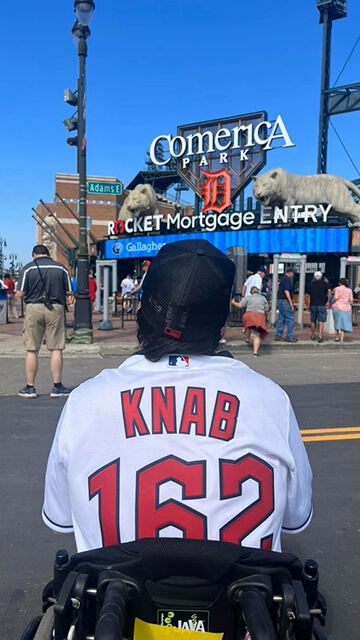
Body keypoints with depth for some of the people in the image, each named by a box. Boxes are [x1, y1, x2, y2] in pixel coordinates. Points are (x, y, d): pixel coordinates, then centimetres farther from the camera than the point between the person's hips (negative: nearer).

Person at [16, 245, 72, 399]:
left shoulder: (28, 268, 0)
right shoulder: (61, 268, 5)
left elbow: (20, 294, -3)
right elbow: (69, 292, 6)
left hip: (34, 308, -1)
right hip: (55, 309, 1)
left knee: (32, 350, 6)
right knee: (56, 349, 4)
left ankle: (30, 387, 13)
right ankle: (57, 387, 9)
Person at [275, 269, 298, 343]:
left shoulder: (283, 279, 18)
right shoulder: (287, 279, -12)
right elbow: (286, 291, -20)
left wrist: (291, 299, 27)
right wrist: (290, 302, -18)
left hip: (280, 301, 10)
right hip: (285, 301, -10)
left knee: (281, 319, 11)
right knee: (290, 318, -5)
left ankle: (278, 335, 13)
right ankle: (289, 337, -3)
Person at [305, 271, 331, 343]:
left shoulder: (311, 284, 6)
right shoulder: (325, 283, 1)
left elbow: (307, 295, 4)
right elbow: (329, 291, -14)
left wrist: (307, 305, 14)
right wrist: (328, 302, -8)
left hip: (313, 305, 2)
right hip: (322, 305, -2)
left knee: (312, 321, 13)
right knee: (321, 321, -2)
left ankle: (313, 336, 21)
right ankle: (320, 336, -14)